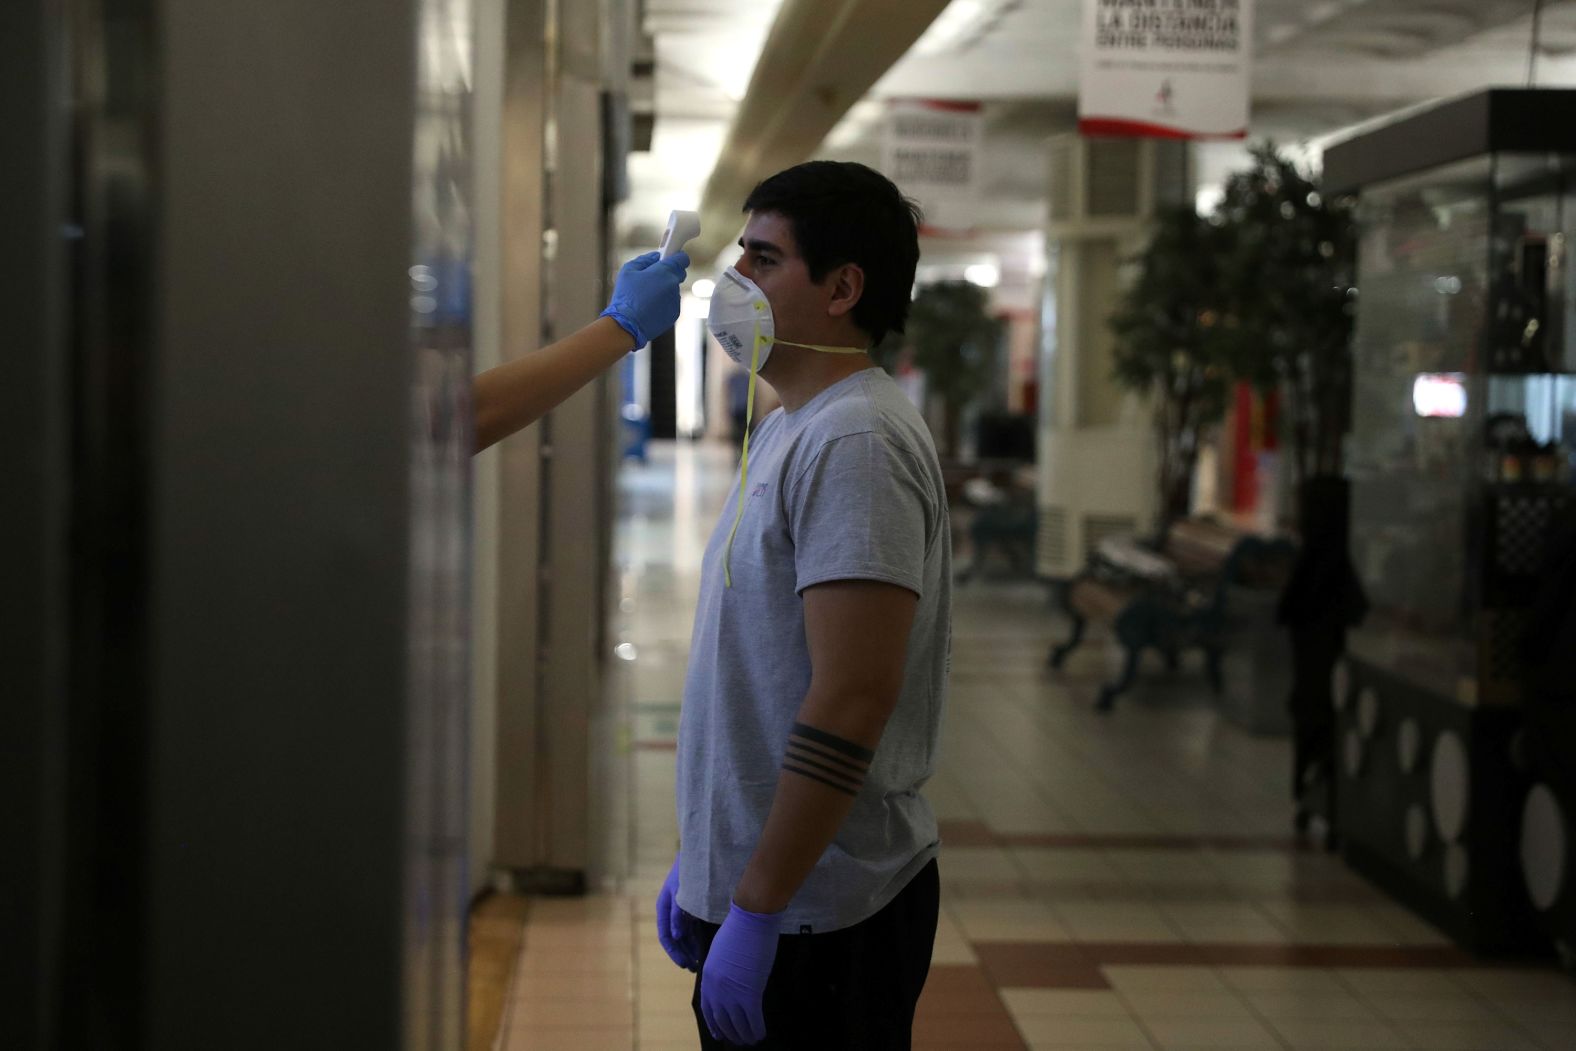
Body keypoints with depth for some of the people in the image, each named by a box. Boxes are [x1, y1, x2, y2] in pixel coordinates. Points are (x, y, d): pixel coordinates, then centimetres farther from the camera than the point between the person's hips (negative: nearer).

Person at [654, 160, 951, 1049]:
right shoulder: (788, 429, 14)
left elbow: (851, 701, -24)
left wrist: (754, 913, -23)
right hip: (749, 887, 9)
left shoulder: (856, 443, -18)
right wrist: (698, 861, 20)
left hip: (821, 921, -9)